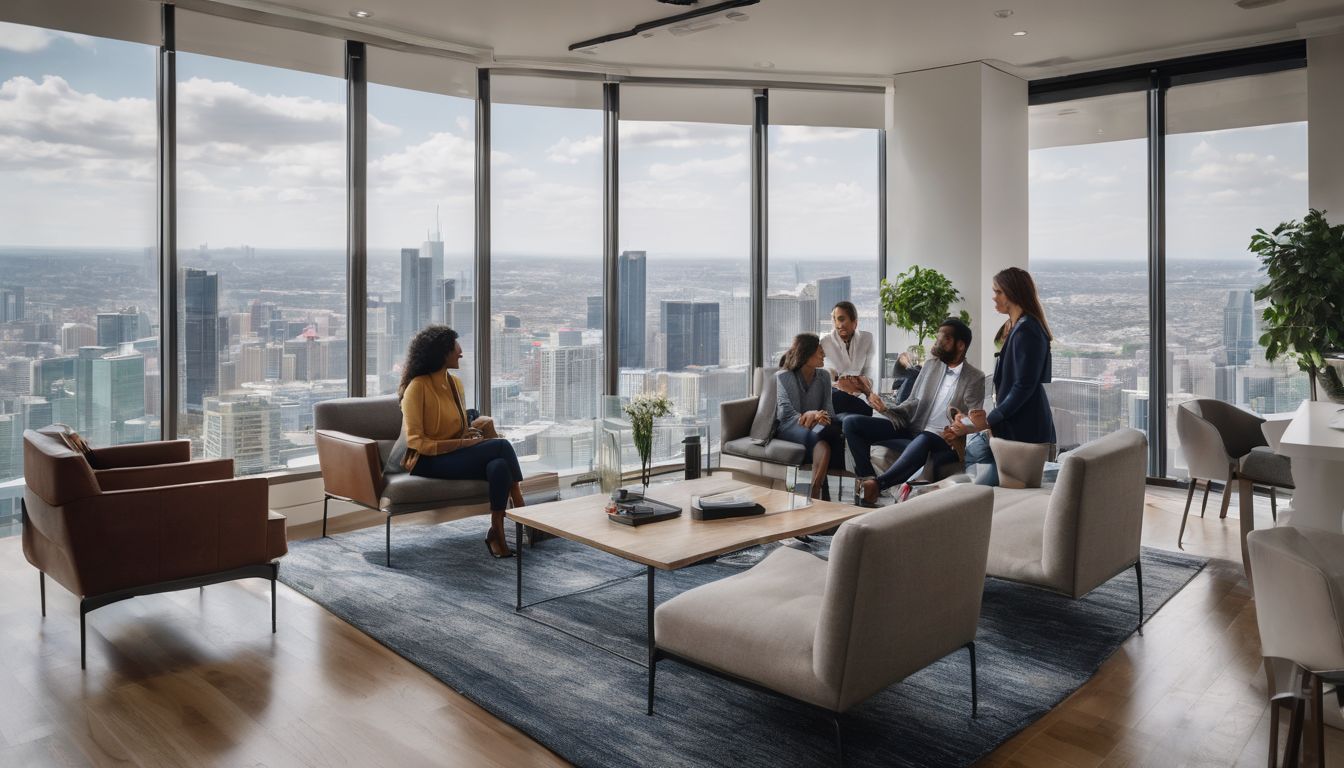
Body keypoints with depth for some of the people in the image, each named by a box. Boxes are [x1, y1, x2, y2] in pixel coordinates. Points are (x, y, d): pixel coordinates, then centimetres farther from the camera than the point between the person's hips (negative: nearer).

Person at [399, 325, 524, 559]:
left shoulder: (455, 382, 11)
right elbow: (417, 442, -15)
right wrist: (462, 443, -21)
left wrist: (473, 428, -1)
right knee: (502, 446, -25)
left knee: (499, 465, -27)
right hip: (428, 462, -7)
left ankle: (497, 533, -22)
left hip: (457, 455, 7)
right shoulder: (418, 387, -12)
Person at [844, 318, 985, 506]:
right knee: (852, 423, -10)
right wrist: (887, 409, -1)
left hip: (940, 439, -6)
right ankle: (867, 479, -20)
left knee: (922, 442, -45)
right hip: (911, 428, 6)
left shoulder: (975, 378, 0)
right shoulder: (930, 365, 16)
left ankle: (877, 484, -40)